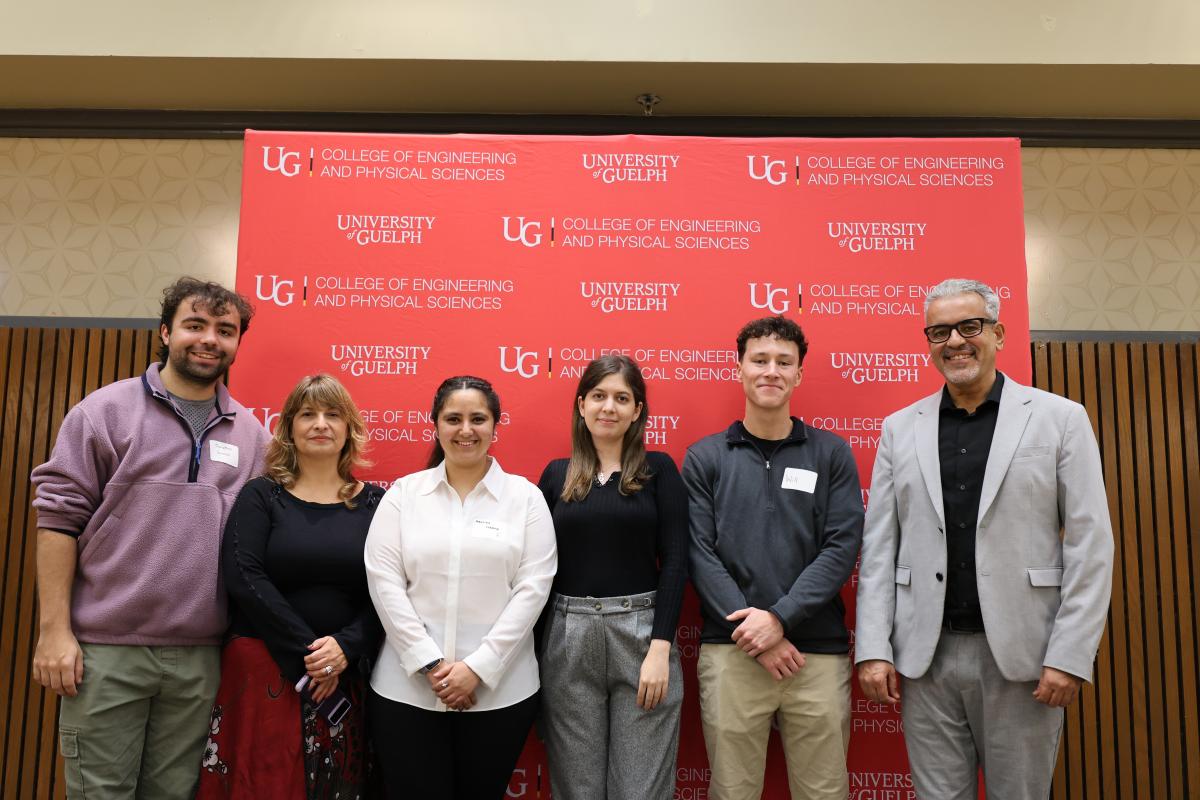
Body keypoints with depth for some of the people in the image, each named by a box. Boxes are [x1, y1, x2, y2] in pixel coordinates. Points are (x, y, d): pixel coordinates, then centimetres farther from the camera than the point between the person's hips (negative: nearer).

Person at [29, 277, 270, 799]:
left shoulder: (250, 434, 9)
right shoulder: (106, 411, 0)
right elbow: (58, 517, -3)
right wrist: (54, 630, -8)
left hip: (199, 658, 3)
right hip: (105, 649, -3)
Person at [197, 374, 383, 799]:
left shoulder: (374, 503, 5)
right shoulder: (261, 495, 2)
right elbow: (242, 576, -10)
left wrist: (346, 647, -15)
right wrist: (306, 651, -15)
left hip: (346, 675, 2)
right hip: (264, 668, -1)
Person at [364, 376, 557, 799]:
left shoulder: (526, 496, 2)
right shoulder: (403, 493, 5)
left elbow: (533, 587, -4)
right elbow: (383, 580, -2)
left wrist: (478, 667, -11)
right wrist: (429, 663, -10)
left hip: (500, 690, 0)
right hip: (406, 689, 1)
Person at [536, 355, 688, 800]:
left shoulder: (659, 470, 2)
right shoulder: (556, 474, 8)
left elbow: (674, 561, -3)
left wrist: (660, 647, -11)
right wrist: (532, 646, 5)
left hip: (641, 632, -2)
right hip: (568, 638, 2)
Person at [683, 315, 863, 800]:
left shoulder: (832, 454, 6)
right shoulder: (704, 458, 5)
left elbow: (842, 548, -3)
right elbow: (700, 554, -2)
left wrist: (779, 617, -14)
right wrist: (756, 637, -11)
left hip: (820, 653, 1)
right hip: (730, 652, 0)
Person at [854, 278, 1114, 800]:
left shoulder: (1060, 418, 2)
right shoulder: (899, 428, 7)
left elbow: (1089, 545, -2)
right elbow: (878, 548, 5)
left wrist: (1069, 656, -9)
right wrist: (873, 649, -2)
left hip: (1022, 658, -1)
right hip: (926, 657, 2)